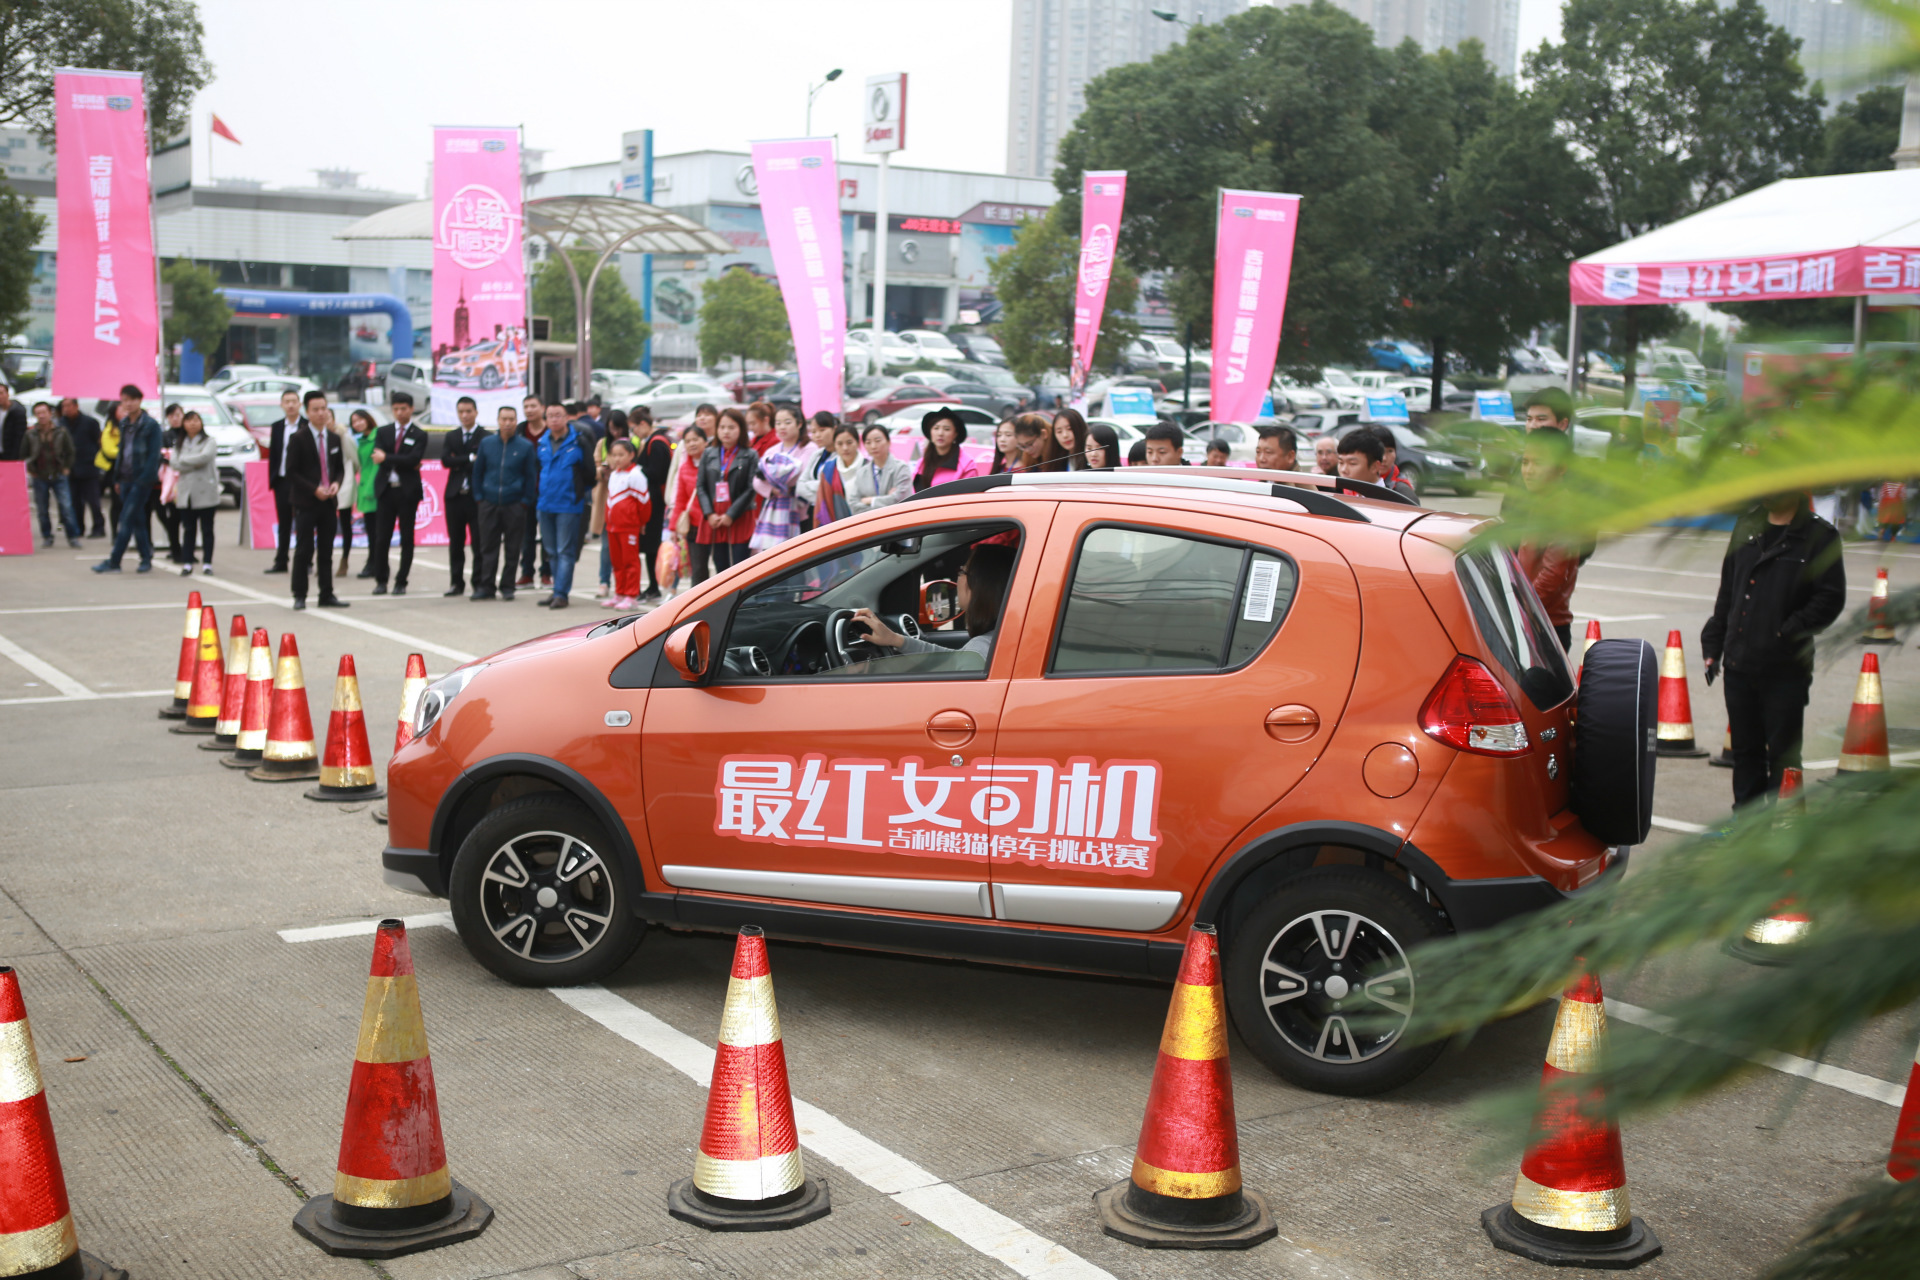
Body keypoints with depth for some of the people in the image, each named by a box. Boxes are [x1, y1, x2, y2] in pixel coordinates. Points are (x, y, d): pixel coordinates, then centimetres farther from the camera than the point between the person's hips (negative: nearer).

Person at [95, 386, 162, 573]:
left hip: (142, 480, -7)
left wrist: (144, 478, -18)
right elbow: (122, 450, 18)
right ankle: (146, 559, 16)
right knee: (137, 521, 10)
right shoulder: (124, 423, 13)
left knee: (126, 520, -8)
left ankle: (113, 562, -7)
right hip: (126, 478, 7)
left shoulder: (150, 425, -9)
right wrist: (118, 477, 13)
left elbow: (154, 454, -12)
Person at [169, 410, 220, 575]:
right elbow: (176, 464, -1)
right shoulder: (179, 444, 14)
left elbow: (205, 457, -16)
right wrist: (195, 462, -11)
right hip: (186, 493, 3)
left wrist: (184, 459, -5)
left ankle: (207, 563, 3)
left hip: (205, 492, -3)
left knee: (207, 529, 1)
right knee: (188, 529, 3)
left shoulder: (209, 442, 3)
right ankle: (187, 563, 5)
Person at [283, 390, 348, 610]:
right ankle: (299, 596, 3)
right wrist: (314, 489, -17)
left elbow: (340, 467, 17)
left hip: (328, 501, 5)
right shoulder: (298, 438, -6)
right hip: (306, 501, -5)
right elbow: (292, 472, -8)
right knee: (304, 551, -3)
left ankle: (327, 595, 13)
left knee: (326, 551, 8)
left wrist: (336, 483, -4)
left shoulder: (334, 438, 10)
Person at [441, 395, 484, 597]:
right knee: (455, 541, 8)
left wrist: (459, 463, -11)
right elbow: (445, 460, -2)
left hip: (477, 496, -4)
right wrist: (469, 458, -11)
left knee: (479, 541, -3)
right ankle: (457, 583, 15)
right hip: (455, 495, 4)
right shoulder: (451, 436, 13)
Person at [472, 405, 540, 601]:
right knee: (488, 547, 3)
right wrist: (478, 497, 5)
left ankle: (507, 587, 12)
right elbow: (478, 471, 11)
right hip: (489, 504, 2)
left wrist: (525, 501, -2)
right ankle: (485, 587, 7)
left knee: (512, 548, 3)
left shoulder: (525, 446, -1)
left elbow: (531, 476, 3)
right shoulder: (486, 443, 5)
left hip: (514, 505, -1)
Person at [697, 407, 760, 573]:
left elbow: (751, 489, -6)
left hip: (739, 521, -3)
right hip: (714, 522, 3)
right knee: (721, 571, 6)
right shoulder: (708, 454, 11)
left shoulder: (750, 456, 1)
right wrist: (709, 514, -6)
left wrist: (731, 515, -12)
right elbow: (701, 487, 7)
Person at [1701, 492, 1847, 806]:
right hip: (1739, 665, 5)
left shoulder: (1819, 536, -7)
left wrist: (1792, 629, -19)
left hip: (1786, 671, -5)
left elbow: (1831, 598, -10)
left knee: (1782, 756, 1)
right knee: (1745, 750, 14)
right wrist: (1713, 645, 14)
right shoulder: (1747, 527, 11)